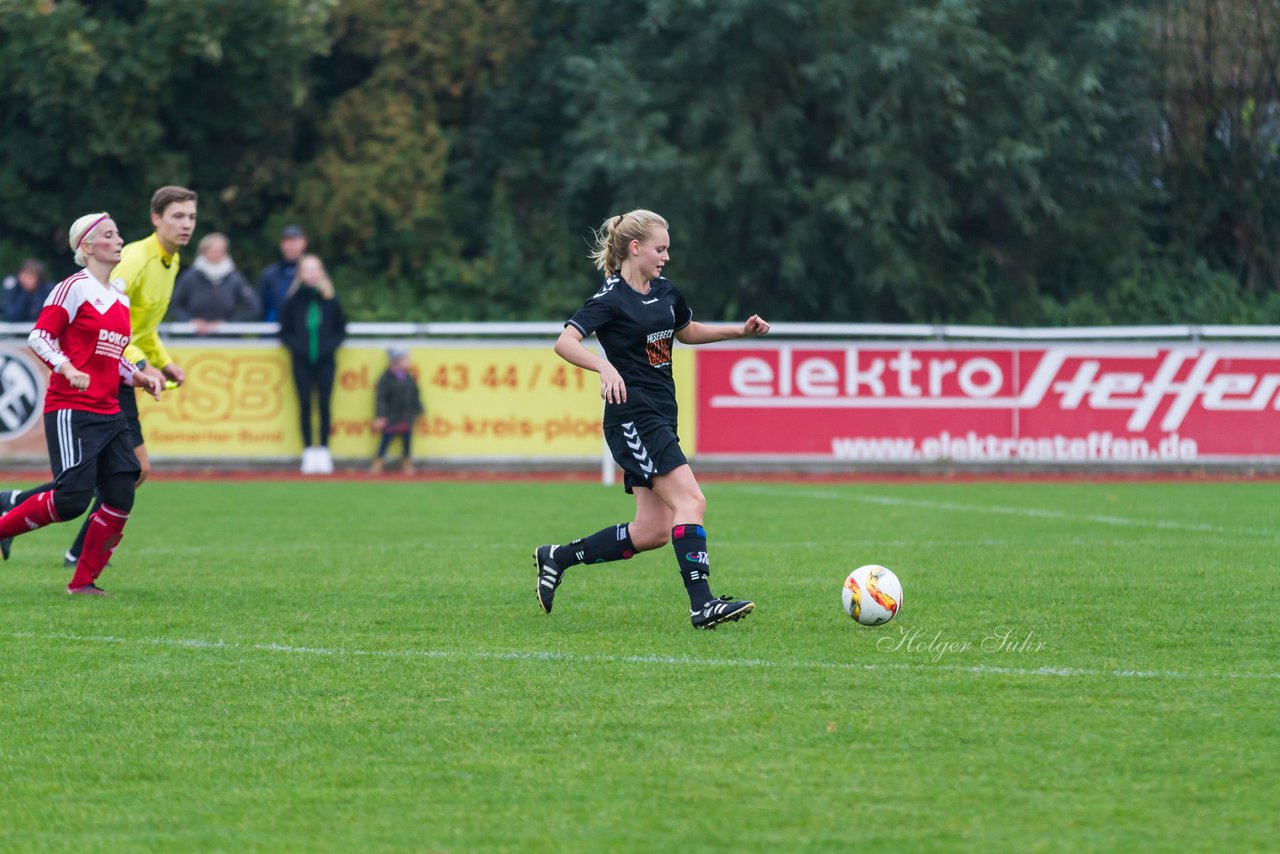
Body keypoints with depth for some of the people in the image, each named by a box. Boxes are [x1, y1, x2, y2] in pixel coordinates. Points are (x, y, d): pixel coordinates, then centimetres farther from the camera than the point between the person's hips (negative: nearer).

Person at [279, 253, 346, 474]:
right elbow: (285, 331, 6)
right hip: (302, 361, 0)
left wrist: (331, 345, -5)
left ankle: (324, 451, 5)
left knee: (324, 404, -1)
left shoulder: (330, 300, 4)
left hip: (326, 360, 0)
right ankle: (308, 452, 5)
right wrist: (295, 346, -9)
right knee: (305, 405, 0)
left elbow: (341, 329, 11)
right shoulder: (293, 300, 2)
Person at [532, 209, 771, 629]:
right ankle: (702, 603, -22)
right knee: (691, 501, -20)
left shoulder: (665, 292, 13)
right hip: (632, 418, -9)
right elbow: (564, 342, -23)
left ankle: (556, 558, 19)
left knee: (651, 532, 5)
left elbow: (687, 331, 32)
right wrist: (605, 367, -39)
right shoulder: (611, 299, -11)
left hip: (660, 419, 9)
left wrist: (740, 331, 21)